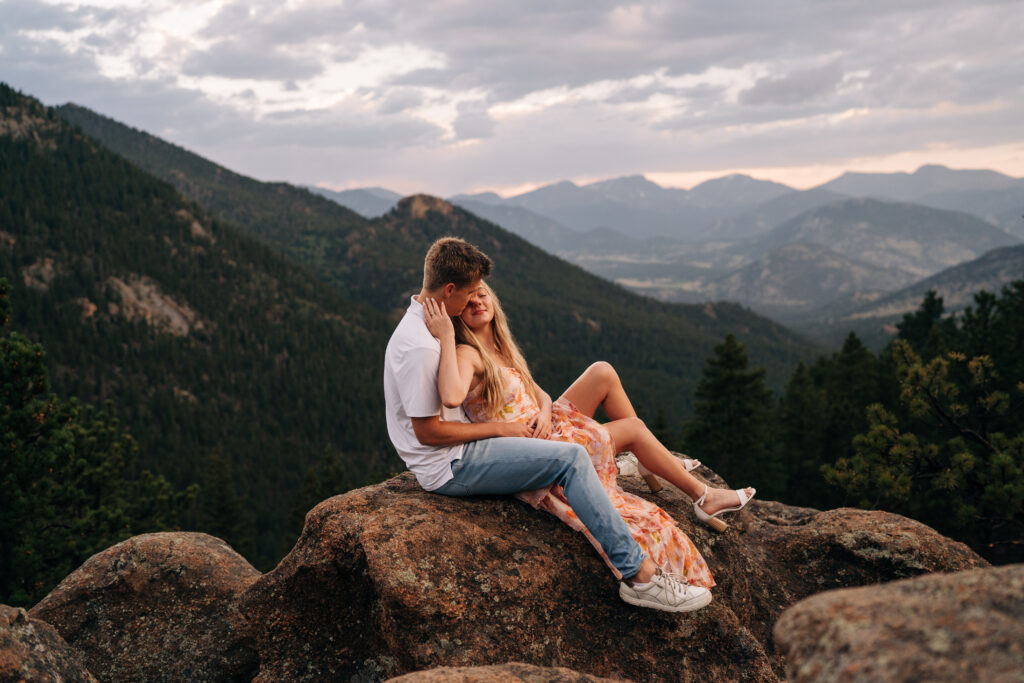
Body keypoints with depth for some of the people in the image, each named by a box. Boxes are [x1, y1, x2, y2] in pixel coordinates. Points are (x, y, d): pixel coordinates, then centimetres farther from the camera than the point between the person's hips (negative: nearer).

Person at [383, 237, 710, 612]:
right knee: (571, 458, -19)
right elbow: (428, 431, -23)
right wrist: (498, 428, -13)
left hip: (459, 454, 11)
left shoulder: (419, 324, 10)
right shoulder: (420, 348, -24)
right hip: (450, 468, -11)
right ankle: (639, 574, -18)